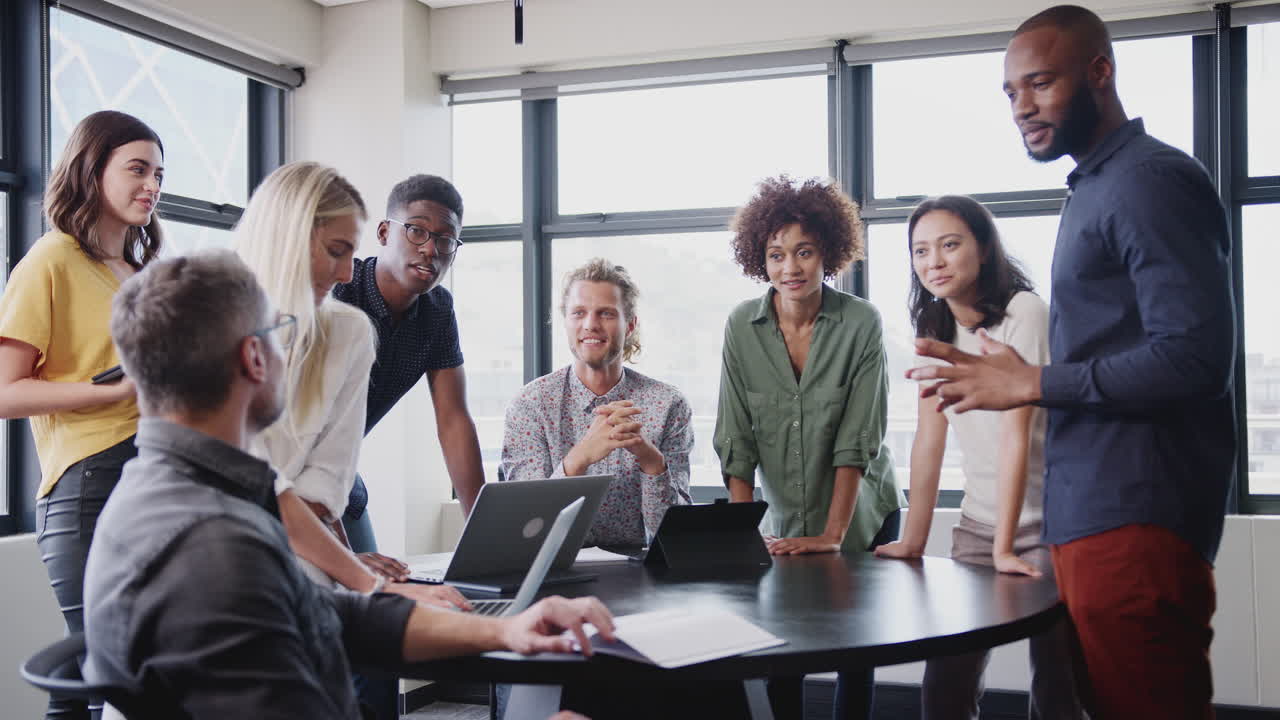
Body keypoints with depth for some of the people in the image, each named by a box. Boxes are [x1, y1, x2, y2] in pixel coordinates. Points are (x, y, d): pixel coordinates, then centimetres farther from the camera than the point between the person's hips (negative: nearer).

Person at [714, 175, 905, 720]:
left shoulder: (862, 323, -13)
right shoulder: (742, 328, -8)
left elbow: (858, 440, -16)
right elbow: (736, 441, -7)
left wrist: (833, 534, -20)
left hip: (862, 518, -1)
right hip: (785, 526, 1)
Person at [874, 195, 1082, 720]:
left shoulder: (1023, 312, -14)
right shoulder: (934, 328, 5)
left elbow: (1016, 433, -20)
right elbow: (930, 439, 2)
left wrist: (1005, 547, -22)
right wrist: (914, 539, -3)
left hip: (1046, 522, -5)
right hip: (977, 523, 5)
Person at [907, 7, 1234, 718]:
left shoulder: (1152, 180, -10)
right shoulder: (1096, 187, 20)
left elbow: (1194, 357, -19)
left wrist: (1032, 383, -13)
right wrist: (1005, 381, 10)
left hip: (1134, 520, -9)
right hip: (1092, 518, 9)